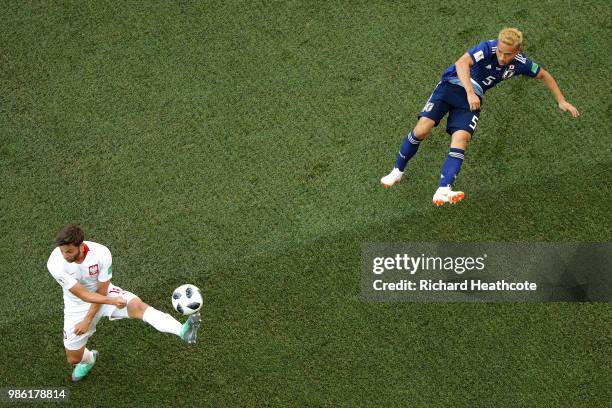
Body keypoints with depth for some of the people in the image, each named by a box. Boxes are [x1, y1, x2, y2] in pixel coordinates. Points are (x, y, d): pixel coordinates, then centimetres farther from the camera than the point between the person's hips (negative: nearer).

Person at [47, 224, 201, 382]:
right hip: (78, 305, 1)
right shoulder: (55, 264, -30)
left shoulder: (101, 253, -28)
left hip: (104, 294, -1)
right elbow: (82, 294, -28)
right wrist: (112, 301, -37)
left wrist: (87, 320, -15)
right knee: (74, 359, 7)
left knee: (137, 305, -32)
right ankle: (89, 359, 49)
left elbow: (102, 291, -15)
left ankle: (183, 332, -53)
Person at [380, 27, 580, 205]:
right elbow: (462, 63, -40)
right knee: (422, 129, -17)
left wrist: (561, 101, 10)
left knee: (461, 139, -22)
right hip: (451, 85, -3)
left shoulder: (520, 63, -8)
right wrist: (470, 92, -52)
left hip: (472, 98, 3)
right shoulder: (488, 48, -24)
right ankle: (397, 171, 7)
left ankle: (443, 192, -33)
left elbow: (544, 75, 12)